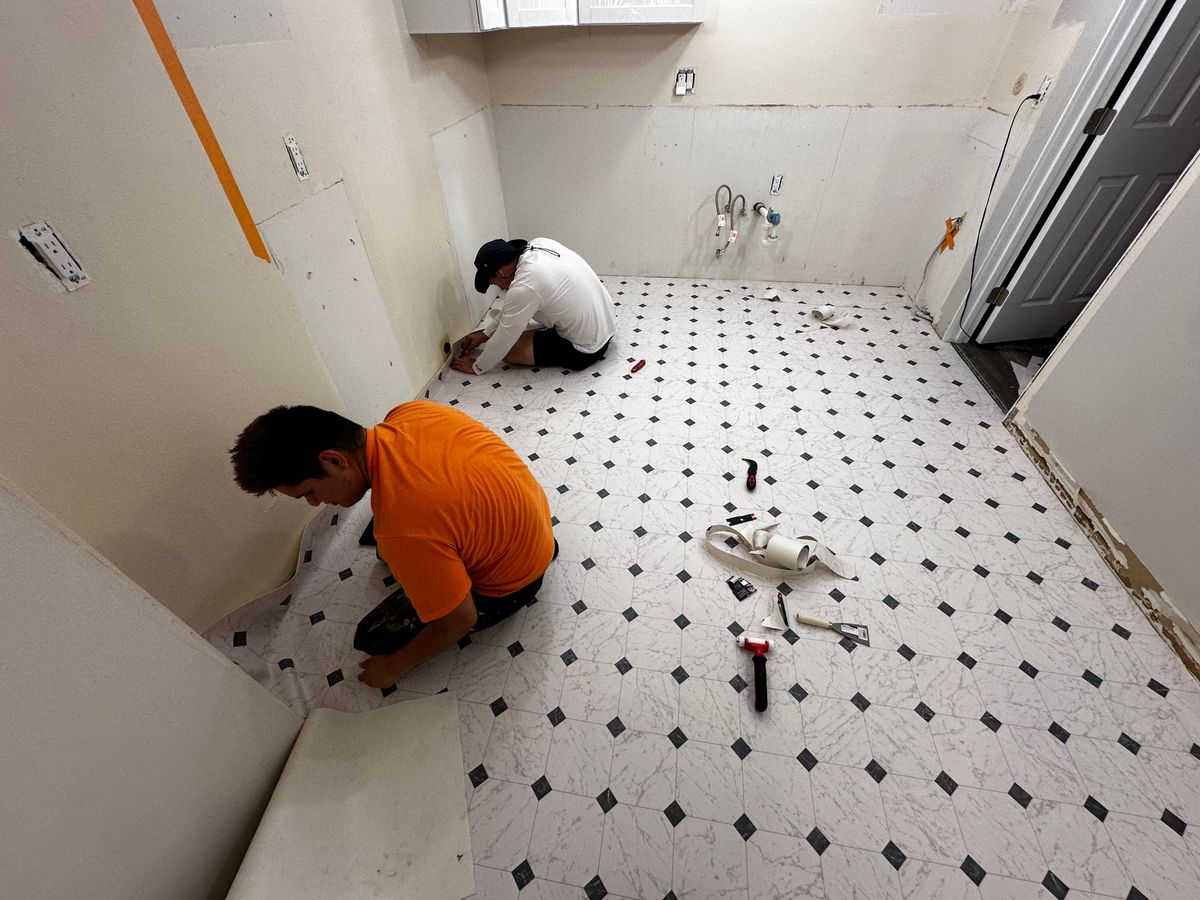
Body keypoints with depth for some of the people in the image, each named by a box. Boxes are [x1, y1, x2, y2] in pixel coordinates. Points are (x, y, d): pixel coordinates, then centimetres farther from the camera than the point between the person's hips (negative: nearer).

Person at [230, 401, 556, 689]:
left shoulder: (405, 532, -38)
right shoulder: (410, 411, -16)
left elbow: (458, 621, -23)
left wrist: (394, 666, -3)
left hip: (511, 579, -7)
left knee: (375, 637, 6)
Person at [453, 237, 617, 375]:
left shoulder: (523, 288, -27)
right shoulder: (539, 243, -2)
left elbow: (503, 340, -13)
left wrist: (477, 367, 4)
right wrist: (486, 333, 14)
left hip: (586, 350, -8)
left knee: (509, 350, -3)